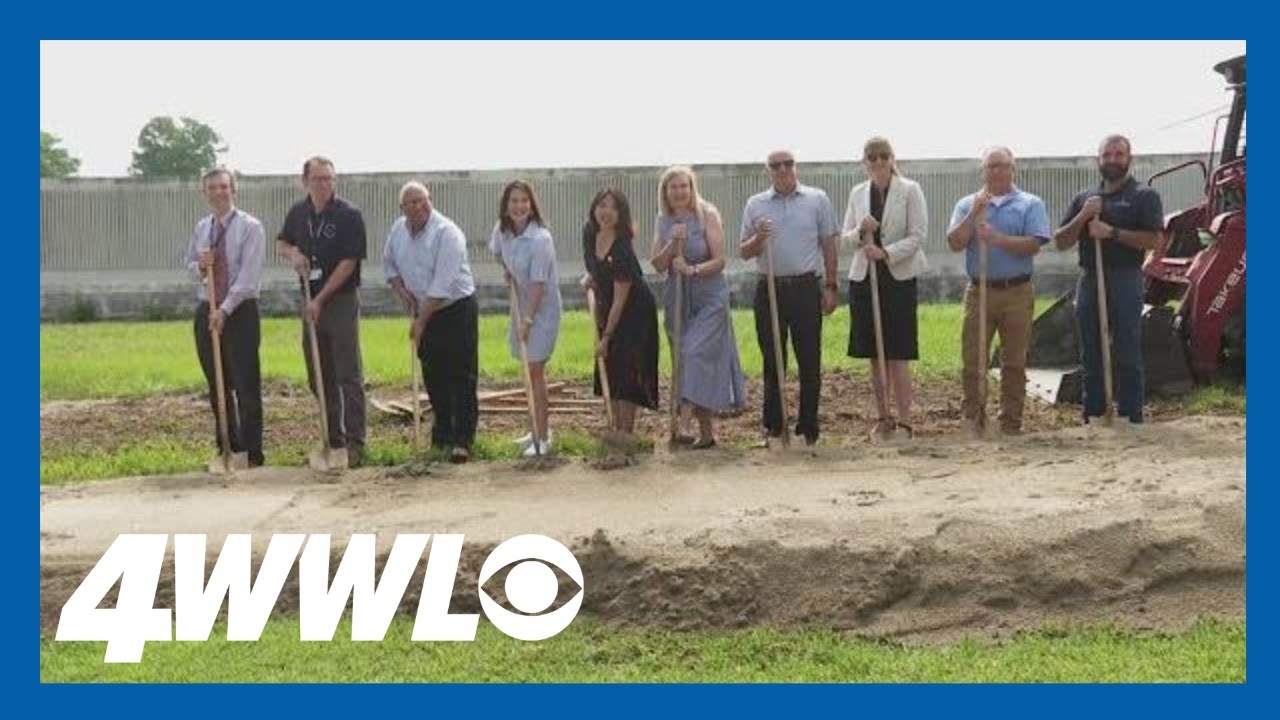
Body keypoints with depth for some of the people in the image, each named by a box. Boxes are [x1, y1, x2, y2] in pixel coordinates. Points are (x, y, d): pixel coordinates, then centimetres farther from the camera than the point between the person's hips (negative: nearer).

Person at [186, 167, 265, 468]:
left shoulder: (250, 227, -8)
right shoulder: (201, 228, 10)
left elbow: (249, 275, -15)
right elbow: (190, 264, 19)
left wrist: (225, 310, -22)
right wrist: (200, 266, -6)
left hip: (240, 311, -5)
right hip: (207, 311, 5)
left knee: (246, 386, -4)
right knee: (217, 386, 11)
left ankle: (251, 453, 2)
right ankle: (226, 449, 21)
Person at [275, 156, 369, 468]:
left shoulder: (349, 215, -10)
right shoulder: (298, 212, 8)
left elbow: (349, 262, -13)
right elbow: (281, 242, 25)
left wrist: (320, 300, -14)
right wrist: (292, 253, -1)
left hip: (341, 300, -6)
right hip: (311, 302, 6)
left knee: (348, 375, -7)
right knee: (319, 376, 10)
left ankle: (355, 443, -6)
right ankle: (333, 439, 20)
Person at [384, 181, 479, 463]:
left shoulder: (447, 233, -20)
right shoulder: (398, 229, 2)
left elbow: (442, 285, -24)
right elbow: (389, 264, 18)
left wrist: (421, 320, -21)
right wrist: (401, 291, 0)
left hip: (457, 310, -7)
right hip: (424, 311, 7)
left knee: (461, 378, -8)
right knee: (432, 376, 13)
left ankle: (461, 440, -7)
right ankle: (443, 430, 28)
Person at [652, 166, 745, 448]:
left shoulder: (707, 215, -7)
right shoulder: (663, 221, 6)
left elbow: (719, 260, -11)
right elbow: (658, 265, 2)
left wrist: (693, 270, -26)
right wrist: (673, 243, -15)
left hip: (709, 297, -5)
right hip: (678, 298, 5)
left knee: (696, 353, -20)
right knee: (685, 357, 7)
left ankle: (683, 422, -26)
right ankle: (706, 431, 15)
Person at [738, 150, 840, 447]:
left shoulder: (817, 200, 4)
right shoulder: (755, 204, 8)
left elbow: (828, 245, 6)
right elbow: (744, 252, 10)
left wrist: (830, 286, 1)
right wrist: (758, 237, -11)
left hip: (806, 288, -1)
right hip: (769, 289, 1)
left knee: (809, 361, 1)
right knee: (773, 361, 6)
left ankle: (808, 428, 10)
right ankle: (773, 426, 14)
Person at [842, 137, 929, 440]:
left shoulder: (910, 190, -2)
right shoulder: (857, 193, 9)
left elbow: (919, 235, -7)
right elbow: (845, 236, 9)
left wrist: (886, 252, -19)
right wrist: (861, 232, -13)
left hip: (898, 278, -4)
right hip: (864, 278, 4)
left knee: (897, 356, -7)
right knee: (875, 356, 8)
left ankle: (904, 423, -2)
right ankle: (882, 418, 17)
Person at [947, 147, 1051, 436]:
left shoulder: (1030, 204, 4)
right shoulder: (968, 204, 10)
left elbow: (1034, 244, -9)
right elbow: (955, 243, -2)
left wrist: (998, 239, -18)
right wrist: (975, 213, -12)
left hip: (1017, 292, -1)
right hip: (978, 291, 1)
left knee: (1014, 362, 4)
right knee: (972, 360, 1)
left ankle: (1011, 421, 12)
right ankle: (972, 418, 10)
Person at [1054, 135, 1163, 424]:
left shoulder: (1144, 196, 1)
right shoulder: (1084, 198, 14)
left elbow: (1154, 239, -11)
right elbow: (1060, 242, 10)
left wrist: (1113, 233, -17)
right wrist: (1082, 217, -6)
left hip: (1125, 280, -5)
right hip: (1089, 280, 5)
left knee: (1127, 357, -3)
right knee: (1092, 357, 10)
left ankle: (1130, 420, 1)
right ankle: (1092, 419, 17)